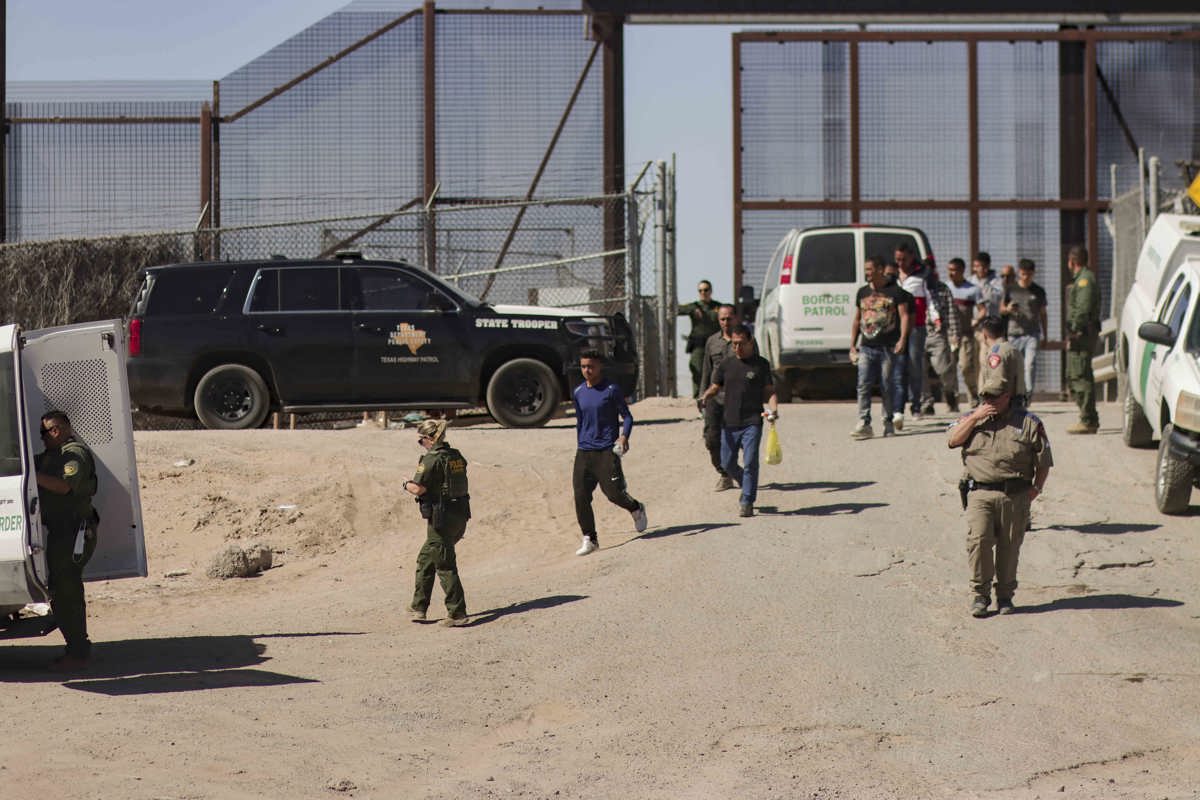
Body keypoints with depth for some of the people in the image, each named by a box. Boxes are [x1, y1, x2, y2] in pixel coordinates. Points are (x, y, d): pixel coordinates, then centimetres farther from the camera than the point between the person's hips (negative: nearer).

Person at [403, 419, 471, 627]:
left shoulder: (432, 459, -16)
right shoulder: (457, 456, 9)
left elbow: (418, 489, -19)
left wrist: (407, 485, 3)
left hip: (441, 518, -9)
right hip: (460, 516, 9)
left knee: (445, 566, -2)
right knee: (425, 559, 20)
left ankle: (457, 613, -1)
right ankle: (418, 607, 25)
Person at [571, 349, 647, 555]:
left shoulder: (611, 390, -6)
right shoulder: (578, 392, 10)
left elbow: (627, 416, -4)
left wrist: (624, 436, -20)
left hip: (607, 451, -5)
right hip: (584, 452, 5)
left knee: (614, 493, -8)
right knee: (581, 497, -5)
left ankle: (636, 509, 26)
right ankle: (589, 540, 4)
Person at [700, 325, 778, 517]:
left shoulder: (761, 364, 3)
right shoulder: (726, 365, 10)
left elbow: (769, 391, 5)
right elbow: (715, 387, 14)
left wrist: (773, 409, -13)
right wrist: (706, 396, -9)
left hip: (752, 423, -4)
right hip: (729, 422, 4)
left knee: (750, 462, -11)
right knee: (727, 464, 8)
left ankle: (747, 502, -4)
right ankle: (747, 486, 33)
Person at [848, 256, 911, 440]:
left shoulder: (895, 291, 1)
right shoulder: (862, 293, 15)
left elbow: (904, 316, -4)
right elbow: (856, 320, 21)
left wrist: (902, 339, -17)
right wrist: (852, 345, 15)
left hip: (889, 348, -3)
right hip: (867, 348, 3)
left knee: (888, 388, 3)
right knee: (863, 386, -9)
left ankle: (888, 423, 14)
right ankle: (864, 425, -13)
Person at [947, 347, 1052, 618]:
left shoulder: (1028, 423, 6)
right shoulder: (972, 418, 13)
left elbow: (1044, 460, 9)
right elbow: (953, 440, -1)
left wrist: (1036, 487, -1)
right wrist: (975, 418, -8)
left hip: (1015, 495, 0)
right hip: (980, 492, 0)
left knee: (1009, 546, 4)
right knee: (978, 539, -15)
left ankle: (1005, 595, 17)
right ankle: (980, 593, -5)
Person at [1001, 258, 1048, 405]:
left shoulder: (1039, 291, 8)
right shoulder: (1010, 289, 6)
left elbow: (1043, 313, 17)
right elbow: (1001, 309, 14)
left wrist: (1045, 335, 16)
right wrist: (1008, 309, -10)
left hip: (1032, 334, -1)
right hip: (1014, 334, 1)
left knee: (1030, 363, -18)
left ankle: (1028, 393, -19)